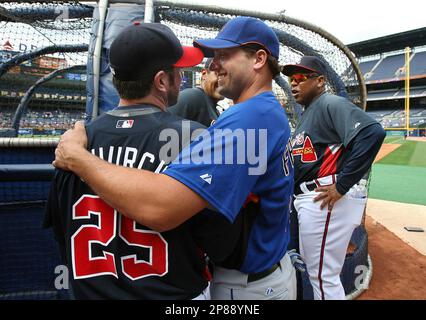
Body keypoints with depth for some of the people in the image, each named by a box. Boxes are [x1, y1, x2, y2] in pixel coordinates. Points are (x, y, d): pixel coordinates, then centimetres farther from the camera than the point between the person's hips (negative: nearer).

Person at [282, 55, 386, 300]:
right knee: (314, 266, 26)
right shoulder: (308, 113, 20)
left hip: (327, 199, -10)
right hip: (311, 199, 11)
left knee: (323, 276, 1)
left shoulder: (331, 104, -11)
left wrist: (342, 186, -25)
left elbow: (372, 132, -27)